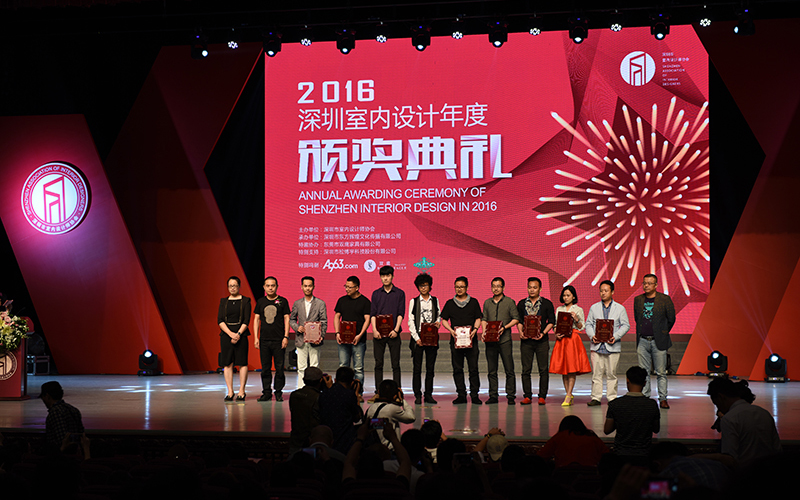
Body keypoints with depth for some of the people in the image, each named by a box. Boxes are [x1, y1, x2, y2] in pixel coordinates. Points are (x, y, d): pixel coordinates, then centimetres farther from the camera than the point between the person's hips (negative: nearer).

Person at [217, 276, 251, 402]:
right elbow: (220, 320, 2)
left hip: (241, 334, -2)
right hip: (226, 334, 2)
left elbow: (246, 320, -3)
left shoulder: (245, 301, 4)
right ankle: (230, 391, 3)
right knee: (227, 363, -1)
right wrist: (230, 334, -12)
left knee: (242, 362, -3)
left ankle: (242, 391, 3)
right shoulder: (223, 301, 11)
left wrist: (238, 334, -16)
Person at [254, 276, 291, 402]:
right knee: (265, 368, 5)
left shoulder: (282, 301, 3)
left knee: (279, 368, -2)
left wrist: (286, 337, -6)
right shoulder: (261, 302, 10)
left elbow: (286, 319, 2)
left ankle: (278, 393, 6)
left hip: (279, 340, -2)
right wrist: (256, 337, 5)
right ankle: (266, 393, 11)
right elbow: (257, 319, 12)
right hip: (264, 340, 3)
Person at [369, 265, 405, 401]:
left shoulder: (399, 293, 5)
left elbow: (401, 313, 0)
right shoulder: (376, 293, 10)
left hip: (393, 334, -1)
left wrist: (396, 330, -12)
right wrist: (374, 330, -8)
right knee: (378, 364, 3)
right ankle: (378, 393, 6)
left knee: (395, 364, -1)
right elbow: (373, 313, 5)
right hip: (379, 334, 2)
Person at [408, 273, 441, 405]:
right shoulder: (414, 301, 4)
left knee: (430, 367, 3)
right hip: (418, 338, -2)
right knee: (417, 368, -2)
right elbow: (411, 321, 0)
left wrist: (438, 322, -6)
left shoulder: (435, 300, 10)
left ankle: (429, 394, 8)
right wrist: (416, 338, -9)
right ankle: (417, 395, 2)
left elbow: (439, 315, 18)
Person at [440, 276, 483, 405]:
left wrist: (475, 329, -11)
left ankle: (474, 395, 1)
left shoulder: (473, 302, 8)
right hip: (455, 339, 1)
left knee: (473, 368, -4)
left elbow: (478, 318, 7)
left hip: (471, 339, -1)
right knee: (457, 369, 2)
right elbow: (444, 320, 9)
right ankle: (461, 395, 8)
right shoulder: (450, 303, 10)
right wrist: (451, 330, -8)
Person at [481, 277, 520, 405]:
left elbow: (516, 318, -1)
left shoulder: (509, 302, 3)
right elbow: (484, 319, 15)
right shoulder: (487, 303, 15)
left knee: (509, 369, -3)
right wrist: (484, 331, -2)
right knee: (492, 370, 4)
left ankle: (511, 396, 1)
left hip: (505, 339, -3)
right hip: (490, 340, 3)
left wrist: (504, 327, -14)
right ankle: (493, 395, 9)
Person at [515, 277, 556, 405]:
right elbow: (519, 321, 12)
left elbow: (551, 321, 2)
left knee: (543, 369, -2)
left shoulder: (547, 304, 4)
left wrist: (543, 333, -12)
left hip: (541, 341, -2)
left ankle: (542, 396, 3)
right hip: (526, 340, 2)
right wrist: (521, 332, -7)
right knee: (526, 370, 1)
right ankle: (527, 396, 7)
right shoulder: (521, 304, 11)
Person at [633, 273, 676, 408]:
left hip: (658, 341, -3)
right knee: (644, 372, 5)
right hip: (642, 341, 3)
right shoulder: (638, 300, 8)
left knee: (661, 372, 1)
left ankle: (663, 399, 6)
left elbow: (671, 319, 4)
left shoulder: (664, 299, -3)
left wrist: (663, 333, 9)